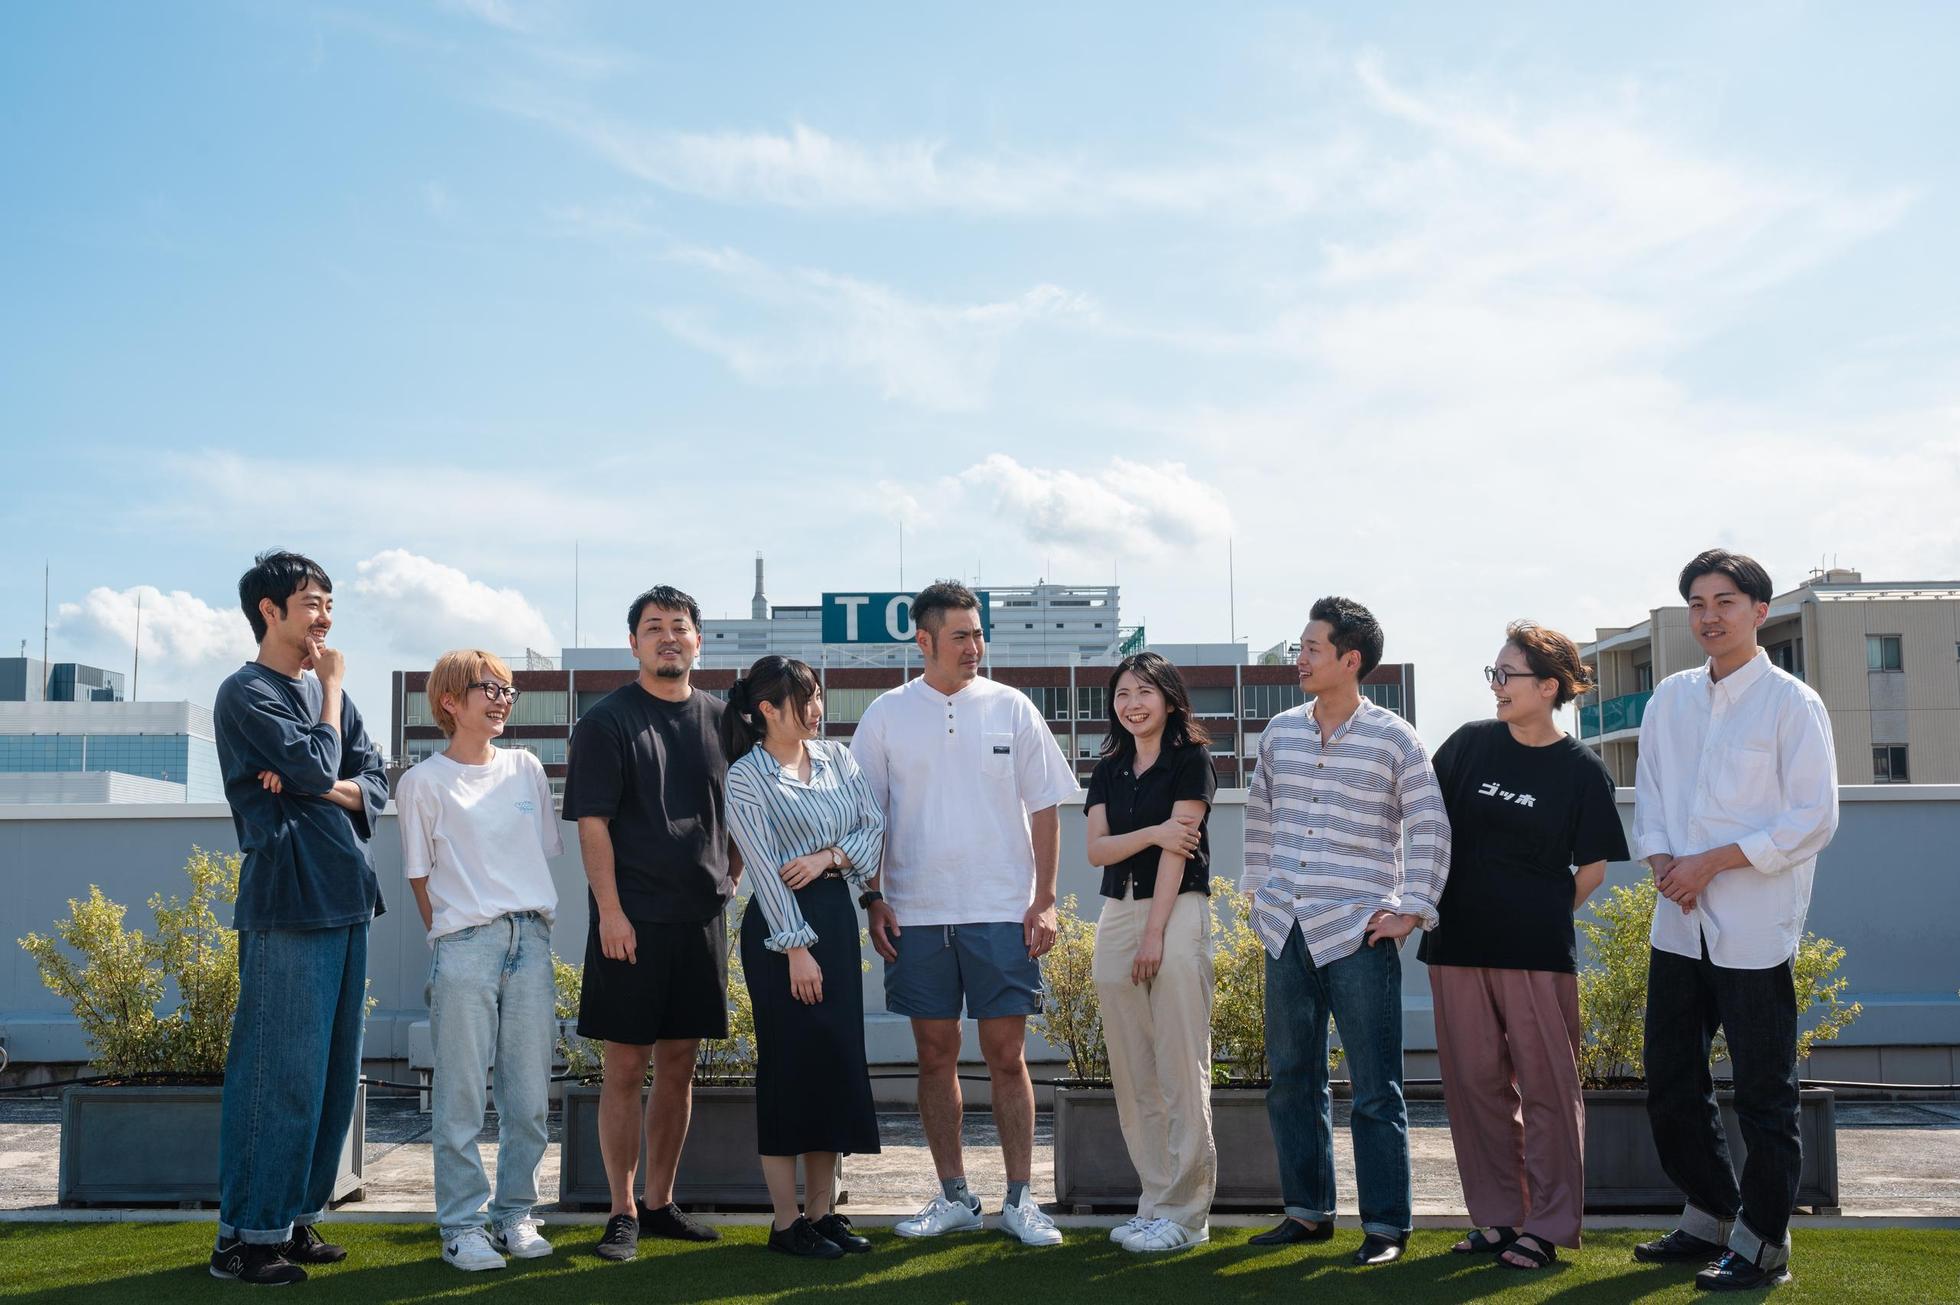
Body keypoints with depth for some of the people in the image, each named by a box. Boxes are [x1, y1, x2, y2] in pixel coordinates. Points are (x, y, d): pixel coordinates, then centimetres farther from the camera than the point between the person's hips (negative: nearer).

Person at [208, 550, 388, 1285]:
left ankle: (296, 1217, 19)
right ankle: (245, 1235, 1)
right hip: (288, 900, -7)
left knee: (333, 1071, 10)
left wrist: (326, 789, -8)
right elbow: (318, 763, -14)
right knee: (278, 1071, -7)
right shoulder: (246, 693, -5)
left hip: (344, 899, 8)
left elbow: (374, 782, 12)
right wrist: (332, 689, 0)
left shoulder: (328, 689, 17)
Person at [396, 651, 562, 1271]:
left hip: (530, 940, 4)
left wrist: (533, 925, 10)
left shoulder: (526, 768, 11)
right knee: (461, 1095, 0)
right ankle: (461, 1225, 10)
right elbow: (421, 878, 4)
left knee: (530, 1095, 6)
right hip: (465, 943, -4)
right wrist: (450, 936, -1)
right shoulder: (423, 782, 0)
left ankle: (513, 1215, 19)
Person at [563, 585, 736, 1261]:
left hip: (700, 917, 5)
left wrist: (729, 877, 9)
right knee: (625, 1067, 0)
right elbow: (592, 822, -8)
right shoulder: (606, 721, -3)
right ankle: (623, 1213, 10)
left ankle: (660, 1202, 22)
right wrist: (610, 912, -14)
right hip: (631, 920, -5)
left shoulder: (719, 718, 11)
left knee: (678, 1065, 11)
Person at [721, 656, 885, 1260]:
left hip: (836, 913, 6)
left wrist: (830, 855, -12)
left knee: (838, 1059, 7)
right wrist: (796, 948, -16)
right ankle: (786, 1222, 6)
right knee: (791, 1063, -3)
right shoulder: (745, 778, -7)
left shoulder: (836, 756, 10)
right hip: (782, 924, -6)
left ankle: (821, 1211, 17)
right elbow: (765, 868, -12)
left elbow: (875, 825, 6)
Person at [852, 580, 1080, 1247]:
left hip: (1002, 913, -1)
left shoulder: (1011, 708, 3)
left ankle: (1020, 1200, 12)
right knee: (936, 1055, 7)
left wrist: (1044, 902, -1)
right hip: (916, 916, 1)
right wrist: (872, 898, -1)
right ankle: (953, 1198, 19)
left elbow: (1045, 811, 5)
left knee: (1007, 1055, 1)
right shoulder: (886, 714, 4)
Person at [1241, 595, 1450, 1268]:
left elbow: (1430, 829, -3)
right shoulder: (1281, 732, 9)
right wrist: (1258, 891, 16)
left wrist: (1411, 910, -7)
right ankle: (1307, 1211, 25)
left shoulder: (1394, 739, -5)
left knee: (1375, 1090, 0)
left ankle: (1386, 1225, 10)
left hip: (1359, 934, -5)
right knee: (1292, 1079, 12)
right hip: (1287, 933, 5)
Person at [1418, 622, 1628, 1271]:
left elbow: (1592, 867, 3)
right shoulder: (1471, 743, 4)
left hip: (1537, 954, -3)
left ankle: (1547, 1226, 12)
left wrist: (1538, 918, 4)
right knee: (1475, 1083, 9)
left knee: (1545, 1085, 1)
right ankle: (1497, 1216, 21)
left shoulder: (1581, 769, -4)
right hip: (1458, 945, 4)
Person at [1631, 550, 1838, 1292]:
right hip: (1679, 924, 6)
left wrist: (1712, 862, -15)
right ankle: (1709, 1217, 31)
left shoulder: (1792, 703, -6)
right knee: (1671, 1086, 13)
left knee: (1764, 1094, 2)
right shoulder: (1669, 699, 10)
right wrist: (1660, 859, -6)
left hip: (1754, 930, -6)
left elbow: (1815, 819, -11)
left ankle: (1761, 1244, 16)